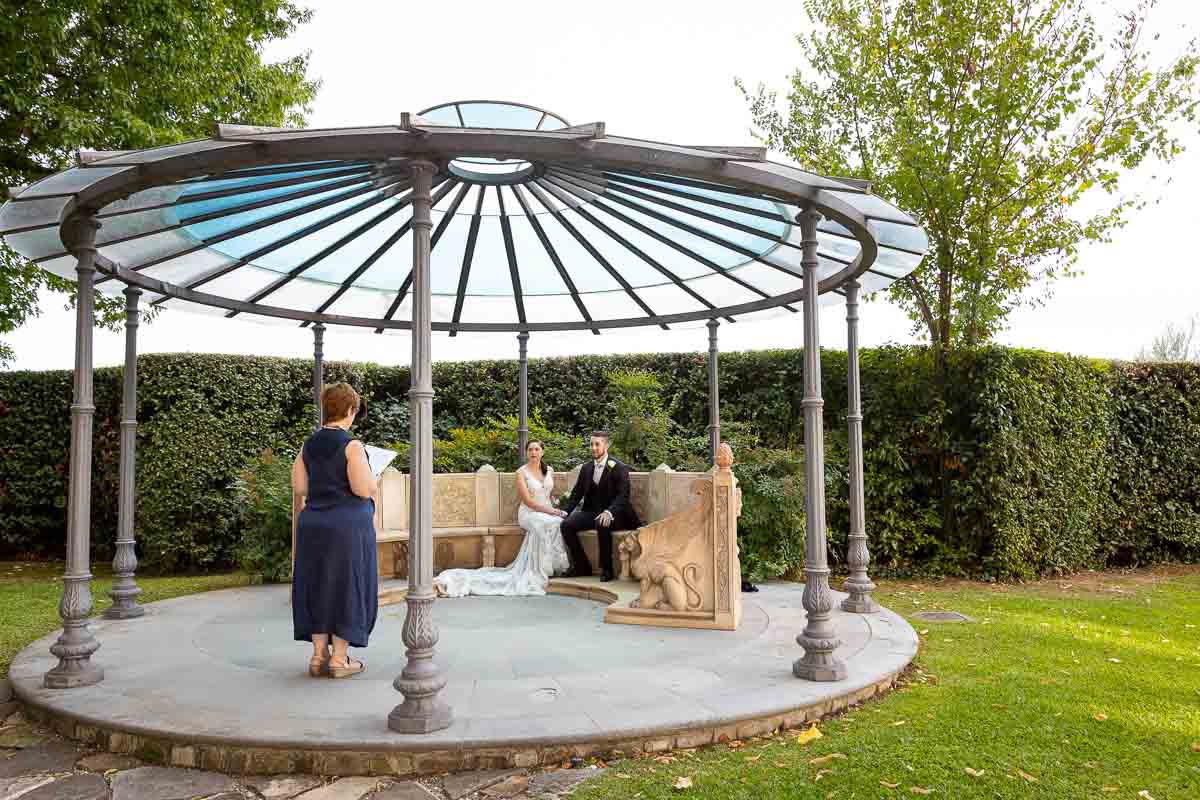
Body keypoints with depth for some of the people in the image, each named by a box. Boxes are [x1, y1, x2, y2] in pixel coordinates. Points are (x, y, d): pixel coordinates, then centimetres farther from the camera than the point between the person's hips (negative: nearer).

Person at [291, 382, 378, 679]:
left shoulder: (309, 445, 5)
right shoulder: (352, 446, -14)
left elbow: (299, 486, 7)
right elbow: (364, 489, -18)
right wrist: (375, 481, 2)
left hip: (313, 524, 6)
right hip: (349, 524, -6)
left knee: (317, 584, 13)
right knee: (347, 585, 4)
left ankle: (319, 654, 18)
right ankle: (339, 658, 9)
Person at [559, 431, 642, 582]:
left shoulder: (619, 468, -6)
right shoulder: (586, 468, 12)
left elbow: (623, 496, -16)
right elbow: (577, 493, 14)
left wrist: (608, 512, -33)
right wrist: (565, 511, -4)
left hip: (612, 514, -5)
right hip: (590, 512, 6)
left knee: (602, 525, -37)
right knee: (566, 525, -18)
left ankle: (606, 568, -20)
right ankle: (582, 566, -5)